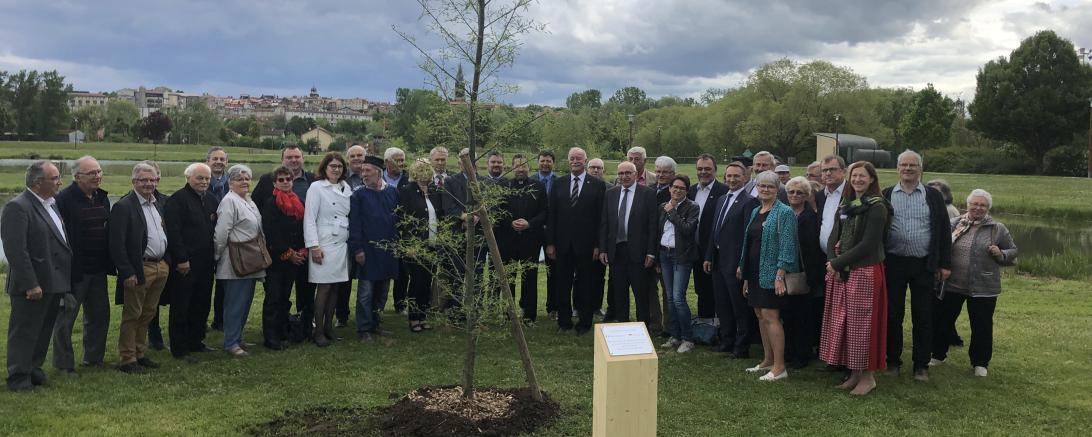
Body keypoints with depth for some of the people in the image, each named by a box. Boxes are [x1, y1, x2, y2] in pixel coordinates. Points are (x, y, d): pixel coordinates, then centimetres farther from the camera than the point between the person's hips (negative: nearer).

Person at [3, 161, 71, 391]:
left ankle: (34, 371, 30)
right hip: (32, 286, -8)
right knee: (24, 333, 3)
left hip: (54, 283, 9)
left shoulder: (51, 204, 13)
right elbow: (15, 250, -21)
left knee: (44, 331, 17)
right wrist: (30, 284, -23)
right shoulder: (17, 207, -15)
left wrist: (64, 281, 14)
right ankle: (19, 378, 14)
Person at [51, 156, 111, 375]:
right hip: (73, 270, -7)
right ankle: (64, 364, 14)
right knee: (66, 317, 4)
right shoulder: (64, 199, -14)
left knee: (99, 315, 15)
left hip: (98, 270, 7)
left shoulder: (102, 198, 10)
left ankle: (94, 358, 29)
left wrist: (109, 264, 13)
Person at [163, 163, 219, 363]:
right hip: (184, 265, -7)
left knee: (202, 305, 14)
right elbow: (173, 232, -15)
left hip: (206, 264, 7)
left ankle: (196, 342, 27)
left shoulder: (211, 200, 14)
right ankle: (179, 349, 7)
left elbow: (216, 230, 18)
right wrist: (181, 259, -18)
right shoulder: (177, 200, -9)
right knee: (181, 307, 0)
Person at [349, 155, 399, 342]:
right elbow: (354, 224, -6)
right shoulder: (359, 195, -3)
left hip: (388, 249, 4)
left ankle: (374, 323, 26)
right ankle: (363, 329, 7)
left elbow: (399, 219, 10)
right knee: (366, 292, -2)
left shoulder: (393, 192, 6)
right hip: (368, 250, -4)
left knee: (382, 291, 13)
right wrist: (357, 249, -12)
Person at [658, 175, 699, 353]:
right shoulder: (663, 207, 11)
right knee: (670, 298, 10)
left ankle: (687, 339, -1)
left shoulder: (691, 207, -6)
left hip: (681, 256, -6)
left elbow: (688, 229, -20)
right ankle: (675, 336, 21)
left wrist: (672, 212, -12)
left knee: (678, 298, -12)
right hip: (664, 254, 6)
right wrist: (656, 257, 14)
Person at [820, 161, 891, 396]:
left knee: (861, 323, -2)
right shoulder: (845, 205, 13)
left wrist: (838, 262, -13)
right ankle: (854, 373, 19)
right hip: (840, 272, 7)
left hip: (865, 273, -7)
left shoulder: (876, 207, -8)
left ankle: (868, 375, 10)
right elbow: (834, 237, 9)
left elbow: (868, 244, -15)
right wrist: (833, 263, -7)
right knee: (843, 322, 9)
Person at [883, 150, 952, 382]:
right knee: (893, 315, 6)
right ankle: (893, 361, 19)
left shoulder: (934, 197, 5)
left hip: (924, 265, 0)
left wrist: (945, 264, 0)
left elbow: (944, 231, 5)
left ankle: (921, 365, 15)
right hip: (893, 264, 0)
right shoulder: (885, 196, 5)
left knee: (923, 318, 5)